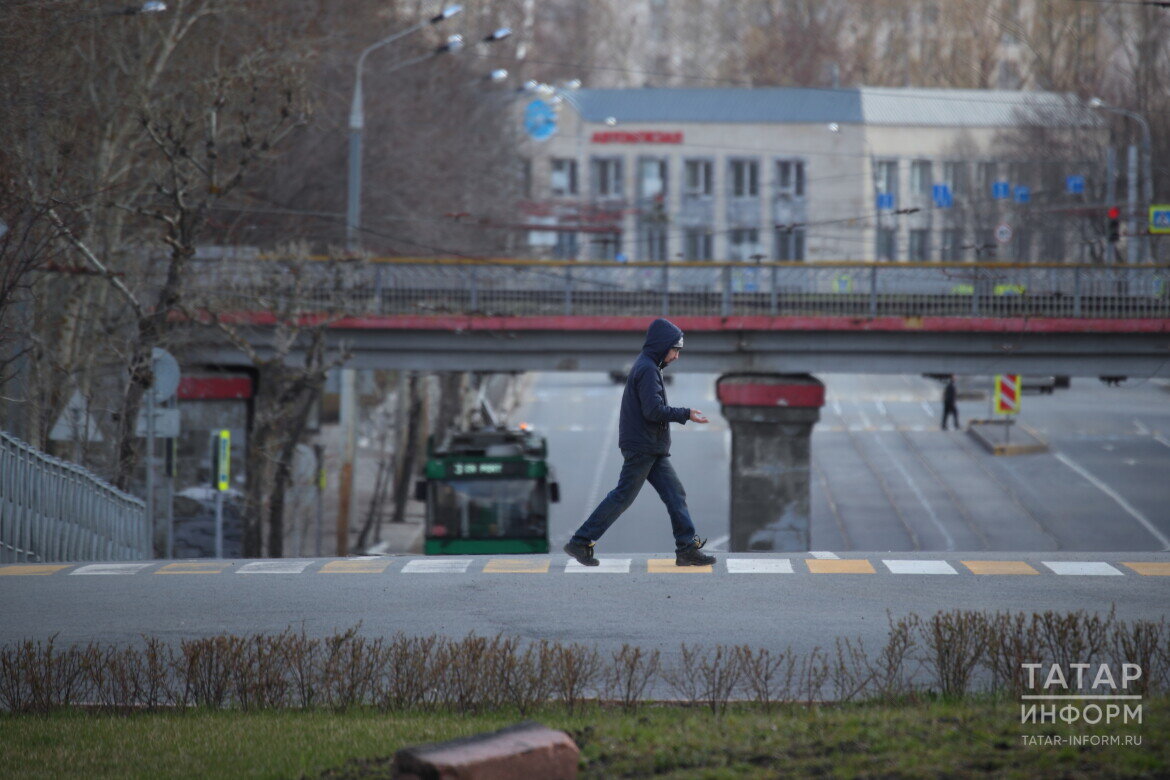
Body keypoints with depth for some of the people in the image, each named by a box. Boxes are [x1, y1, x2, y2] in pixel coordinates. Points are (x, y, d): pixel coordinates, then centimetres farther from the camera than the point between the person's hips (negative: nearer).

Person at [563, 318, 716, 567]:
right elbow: (654, 410, -22)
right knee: (623, 497, -6)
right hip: (641, 446, -10)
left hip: (653, 451, 10)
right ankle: (580, 542, -1)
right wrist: (685, 414, -14)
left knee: (675, 494, 5)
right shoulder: (647, 369, -15)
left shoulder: (647, 367, 17)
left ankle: (687, 548, 4)